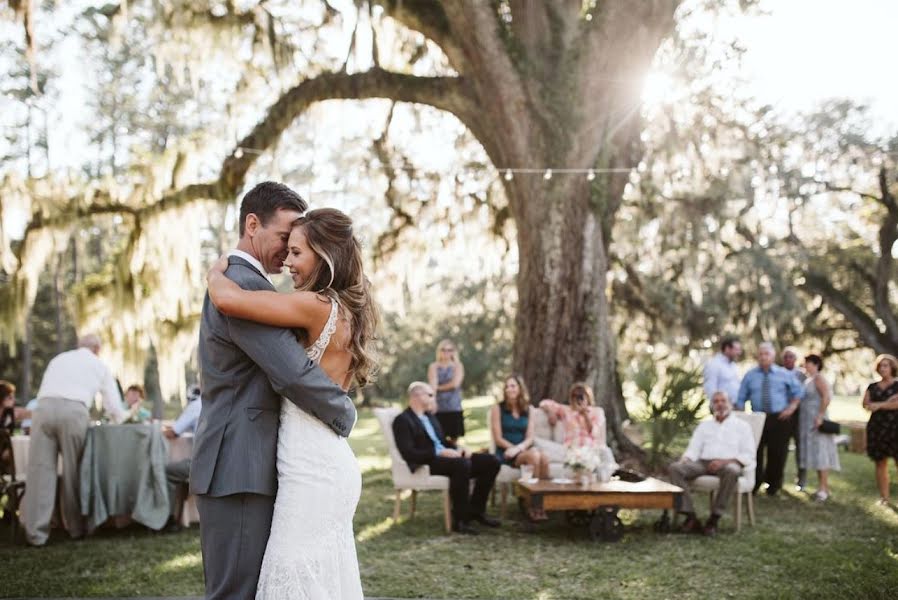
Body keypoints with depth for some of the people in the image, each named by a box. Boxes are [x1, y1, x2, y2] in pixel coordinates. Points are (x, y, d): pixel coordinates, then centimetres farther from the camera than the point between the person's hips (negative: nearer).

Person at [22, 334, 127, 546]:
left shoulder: (58, 358, 33)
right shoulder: (100, 366, 25)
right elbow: (114, 404, 28)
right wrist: (119, 422, 50)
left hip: (44, 407, 2)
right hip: (73, 411, -2)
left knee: (40, 469, 1)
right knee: (72, 470, 9)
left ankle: (36, 532, 0)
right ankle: (76, 527, 18)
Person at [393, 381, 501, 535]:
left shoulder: (430, 417, 22)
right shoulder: (402, 420, -6)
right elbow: (408, 453, -17)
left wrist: (458, 448, 2)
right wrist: (440, 452, -22)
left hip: (446, 456, 9)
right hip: (427, 464, -9)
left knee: (491, 462, -5)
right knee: (462, 464, -37)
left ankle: (475, 510, 3)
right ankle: (460, 520, -27)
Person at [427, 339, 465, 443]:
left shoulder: (458, 365, 7)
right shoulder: (433, 366, 7)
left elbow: (455, 383, -8)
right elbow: (433, 386, -5)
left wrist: (439, 387, -2)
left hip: (454, 408, 0)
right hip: (439, 409, 0)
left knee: (453, 440, 2)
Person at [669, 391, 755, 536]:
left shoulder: (741, 426, 15)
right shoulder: (704, 425, 25)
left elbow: (748, 455, 3)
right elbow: (693, 449, 16)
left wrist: (724, 461, -14)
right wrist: (684, 460, -8)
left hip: (728, 464, -3)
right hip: (703, 463, 3)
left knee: (731, 471, -40)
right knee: (676, 468, -26)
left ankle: (714, 520, -31)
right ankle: (691, 517, -28)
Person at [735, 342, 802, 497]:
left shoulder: (784, 374, 6)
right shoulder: (750, 375, 6)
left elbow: (797, 392, 15)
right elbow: (741, 399, 7)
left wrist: (791, 408, -1)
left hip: (779, 419, 0)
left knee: (777, 454, 5)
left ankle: (773, 486, 21)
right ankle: (753, 486, 7)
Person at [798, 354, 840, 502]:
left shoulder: (819, 379, -9)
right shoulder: (807, 380, 16)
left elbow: (827, 397, -21)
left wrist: (820, 416, -25)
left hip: (817, 421, -9)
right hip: (807, 422, 9)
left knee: (820, 453, -9)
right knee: (814, 454, 9)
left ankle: (824, 488, -8)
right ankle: (822, 487, 13)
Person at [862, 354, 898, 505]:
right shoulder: (872, 387, 15)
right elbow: (866, 404, 0)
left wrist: (879, 405, -8)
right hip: (877, 428, 4)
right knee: (880, 463, 4)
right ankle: (884, 497, 8)